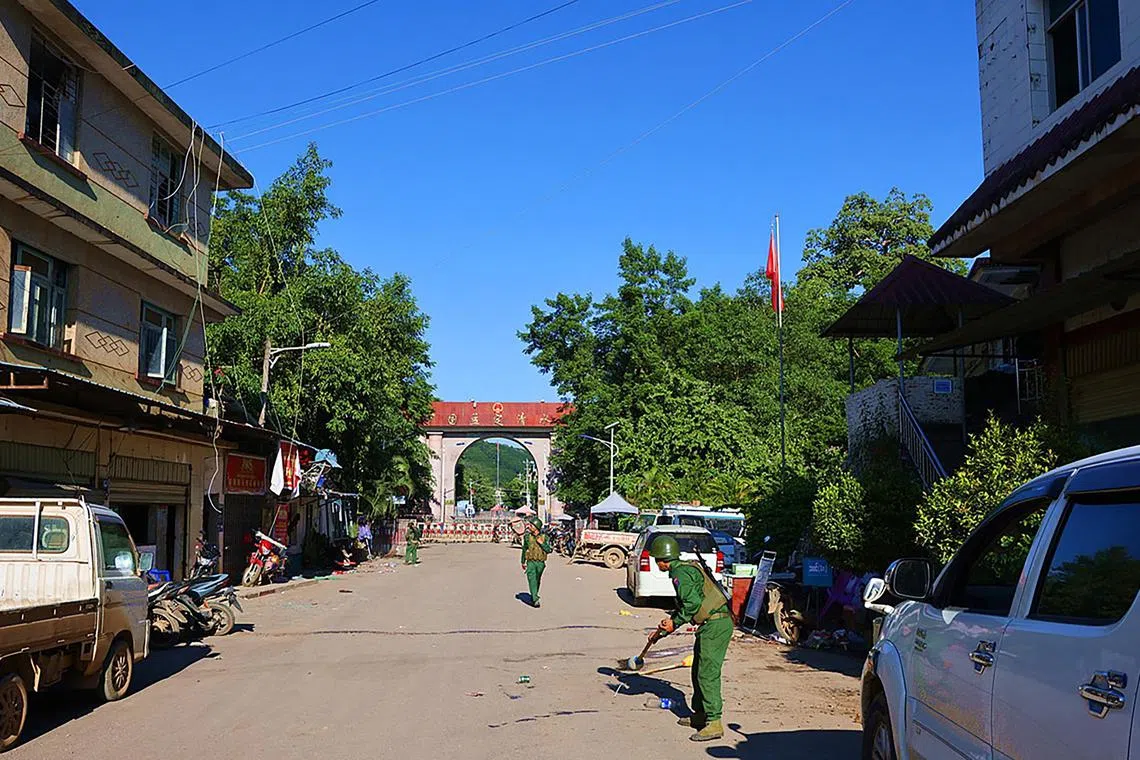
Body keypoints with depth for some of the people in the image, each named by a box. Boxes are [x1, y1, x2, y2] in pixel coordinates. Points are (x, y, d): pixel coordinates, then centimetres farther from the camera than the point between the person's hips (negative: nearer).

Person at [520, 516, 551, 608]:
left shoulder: (544, 537, -2)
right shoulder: (527, 537, 2)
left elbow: (548, 550, -4)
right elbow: (524, 549, 13)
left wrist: (541, 543, -17)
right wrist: (523, 562, 17)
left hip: (540, 563, 1)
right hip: (530, 562, -1)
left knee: (537, 582, 14)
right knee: (532, 581, -15)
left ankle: (533, 597, 32)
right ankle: (535, 600, -20)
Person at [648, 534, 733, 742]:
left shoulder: (681, 573, -12)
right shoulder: (686, 569, 20)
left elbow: (692, 604, -22)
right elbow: (683, 607, 27)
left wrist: (674, 623, -9)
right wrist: (663, 630, 29)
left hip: (715, 624, -11)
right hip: (712, 624, 11)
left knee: (707, 673, -10)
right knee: (698, 670, 18)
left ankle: (714, 723, -10)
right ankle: (700, 715, 28)